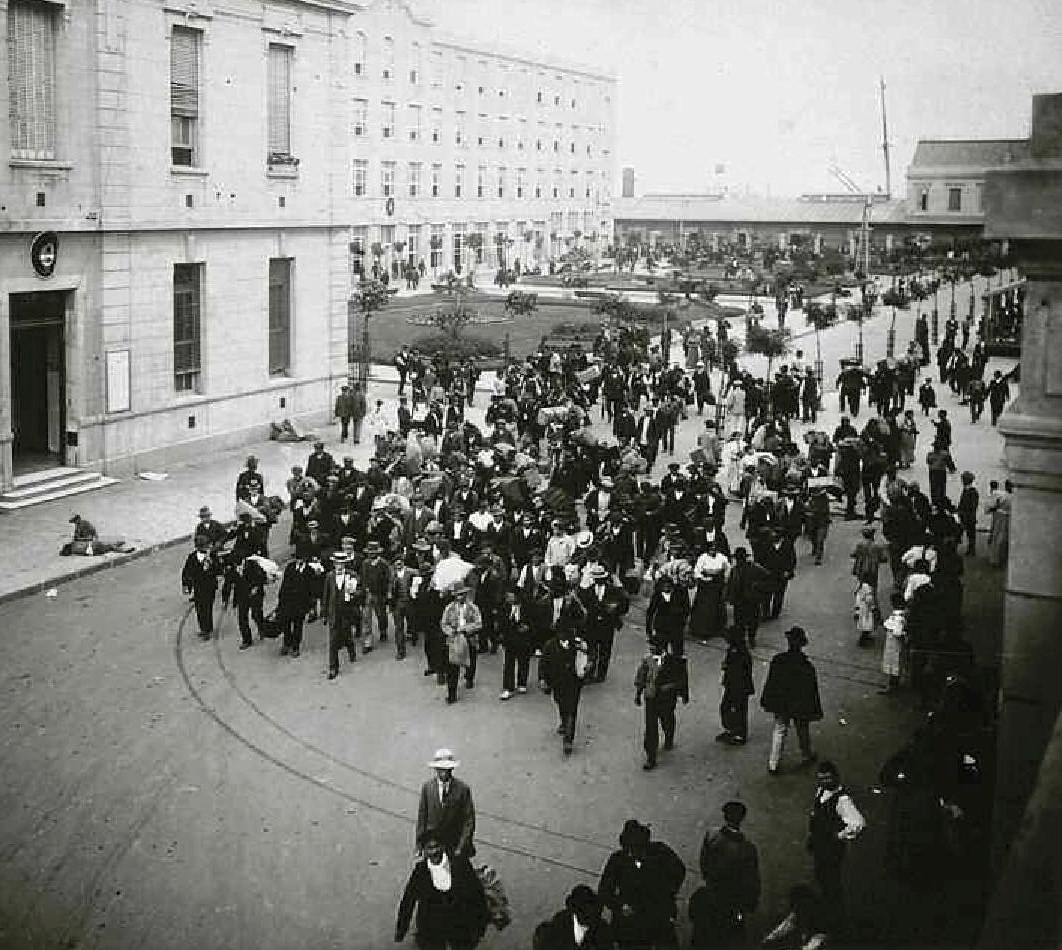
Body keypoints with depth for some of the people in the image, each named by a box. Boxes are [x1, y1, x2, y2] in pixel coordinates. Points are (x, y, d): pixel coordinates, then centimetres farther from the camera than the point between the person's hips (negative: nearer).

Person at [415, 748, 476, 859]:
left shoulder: (463, 789, -7)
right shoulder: (426, 787, 0)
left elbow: (469, 820, -4)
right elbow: (422, 817, 5)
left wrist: (462, 847, -9)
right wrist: (419, 846, 4)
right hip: (432, 844, 1)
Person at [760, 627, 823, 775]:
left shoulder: (777, 660, -17)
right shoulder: (806, 665, -23)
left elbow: (770, 683, -6)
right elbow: (811, 691, -14)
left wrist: (767, 702, 8)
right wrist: (814, 711, -3)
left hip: (780, 704, 2)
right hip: (800, 706, -1)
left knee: (779, 730, 14)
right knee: (803, 730, 22)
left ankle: (773, 764, 14)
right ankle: (807, 756, 43)